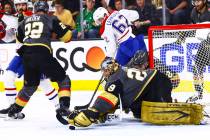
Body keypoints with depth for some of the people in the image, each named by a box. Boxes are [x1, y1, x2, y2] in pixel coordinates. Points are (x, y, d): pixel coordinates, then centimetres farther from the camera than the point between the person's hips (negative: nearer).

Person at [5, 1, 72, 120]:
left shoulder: (26, 21, 22)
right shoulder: (50, 19, 9)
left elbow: (19, 40, 31)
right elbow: (66, 36, 6)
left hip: (27, 56, 5)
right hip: (42, 54, -5)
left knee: (30, 85, 25)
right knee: (64, 80, 8)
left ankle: (14, 110, 28)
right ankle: (64, 108, -6)